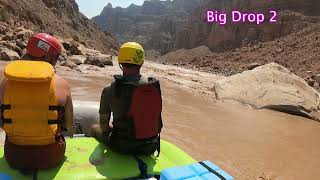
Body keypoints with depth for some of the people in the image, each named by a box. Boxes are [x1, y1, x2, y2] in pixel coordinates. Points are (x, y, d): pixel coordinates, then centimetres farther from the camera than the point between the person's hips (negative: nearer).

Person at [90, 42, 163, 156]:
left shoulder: (109, 90, -16)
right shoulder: (155, 87, -9)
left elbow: (104, 126, -7)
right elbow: (157, 122, 4)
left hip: (122, 147, -3)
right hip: (150, 147, 3)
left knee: (94, 128, 25)